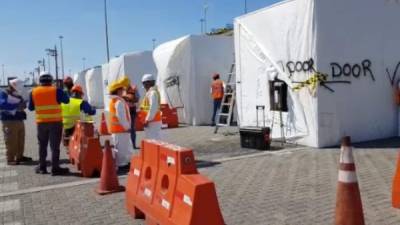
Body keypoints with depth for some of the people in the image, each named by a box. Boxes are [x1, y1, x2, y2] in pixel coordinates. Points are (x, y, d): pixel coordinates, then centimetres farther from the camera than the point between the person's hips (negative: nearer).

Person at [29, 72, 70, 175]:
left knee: (42, 145, 15)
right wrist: (61, 92, 20)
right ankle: (55, 168, 1)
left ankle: (42, 167, 21)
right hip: (55, 122, -3)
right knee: (55, 145, 1)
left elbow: (31, 107, 8)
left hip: (41, 122, 3)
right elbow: (66, 100, 3)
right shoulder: (56, 90, -8)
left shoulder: (33, 92, 2)